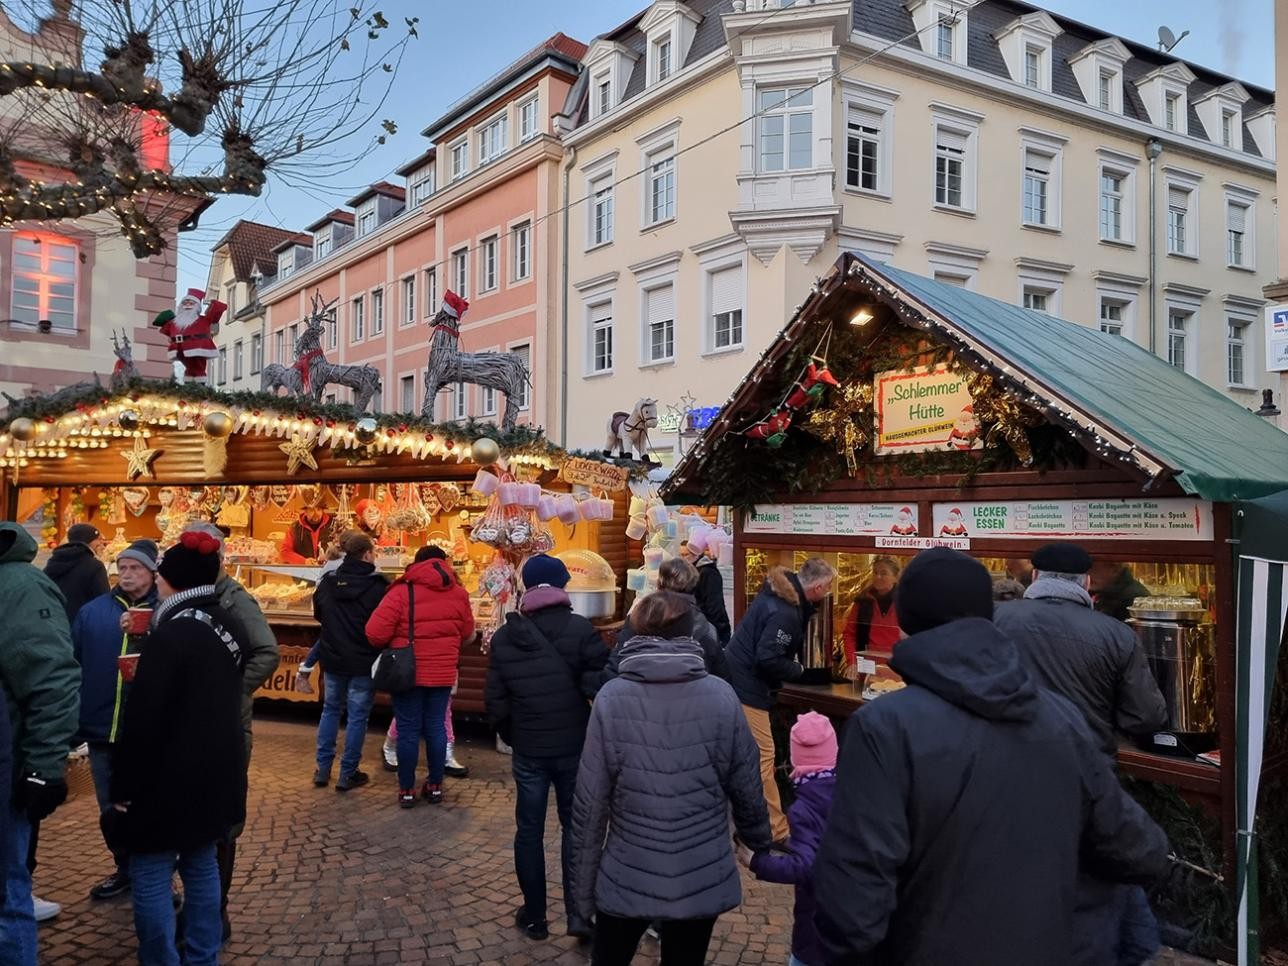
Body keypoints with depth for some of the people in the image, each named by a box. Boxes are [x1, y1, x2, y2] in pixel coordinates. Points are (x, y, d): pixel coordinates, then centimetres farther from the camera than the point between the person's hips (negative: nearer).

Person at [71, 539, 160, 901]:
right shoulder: (93, 611, 4)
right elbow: (72, 663, 2)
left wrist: (144, 636, -26)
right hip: (102, 727, 4)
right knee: (111, 808, 17)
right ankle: (125, 869, 35)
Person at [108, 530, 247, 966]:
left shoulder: (172, 634, -18)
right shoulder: (228, 627, 6)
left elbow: (143, 718, -19)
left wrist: (125, 785, -10)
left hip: (168, 777, -8)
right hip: (214, 772, 8)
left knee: (151, 873, 4)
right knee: (201, 865, 17)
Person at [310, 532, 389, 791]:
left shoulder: (327, 581, 0)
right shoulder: (378, 585, -16)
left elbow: (318, 614, 14)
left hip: (333, 659, 5)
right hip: (363, 662, -5)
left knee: (330, 709, 19)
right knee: (357, 716, 5)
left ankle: (323, 769, 21)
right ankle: (348, 774, 10)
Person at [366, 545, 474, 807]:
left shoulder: (402, 591, -12)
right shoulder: (458, 593, 0)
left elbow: (375, 633, -15)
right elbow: (466, 633, 10)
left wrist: (390, 645, 6)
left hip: (408, 672, -3)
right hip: (442, 673, 3)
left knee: (408, 730, 7)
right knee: (436, 727, 14)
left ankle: (407, 790, 16)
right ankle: (435, 786, 22)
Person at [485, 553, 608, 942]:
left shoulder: (504, 636, -1)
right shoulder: (580, 629, -13)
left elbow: (495, 700, 1)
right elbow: (600, 685, -17)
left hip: (528, 750, 2)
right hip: (575, 746, -2)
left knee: (529, 831, 15)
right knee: (576, 827, 13)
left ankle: (534, 916, 25)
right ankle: (579, 912, 11)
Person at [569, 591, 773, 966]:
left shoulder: (611, 698, -13)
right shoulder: (721, 696, -11)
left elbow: (589, 803, -10)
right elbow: (747, 788, -3)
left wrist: (583, 885, 2)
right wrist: (761, 844, 17)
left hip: (626, 878, -1)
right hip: (701, 879, 1)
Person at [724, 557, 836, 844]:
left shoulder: (781, 591, 4)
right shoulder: (784, 613, -25)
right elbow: (768, 660, -27)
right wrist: (797, 670, -11)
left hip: (738, 679, 10)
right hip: (748, 686, -10)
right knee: (763, 757, -3)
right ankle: (776, 830, 5)